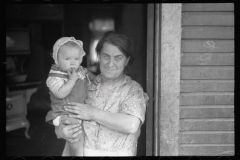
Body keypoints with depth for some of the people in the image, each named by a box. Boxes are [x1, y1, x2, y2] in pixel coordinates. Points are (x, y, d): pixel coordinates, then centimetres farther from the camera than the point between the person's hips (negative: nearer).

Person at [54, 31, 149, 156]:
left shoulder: (133, 89, 1)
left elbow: (132, 125, -15)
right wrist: (60, 131, -8)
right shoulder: (87, 84, 9)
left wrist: (94, 113, -11)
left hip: (115, 153, -2)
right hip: (77, 151, 3)